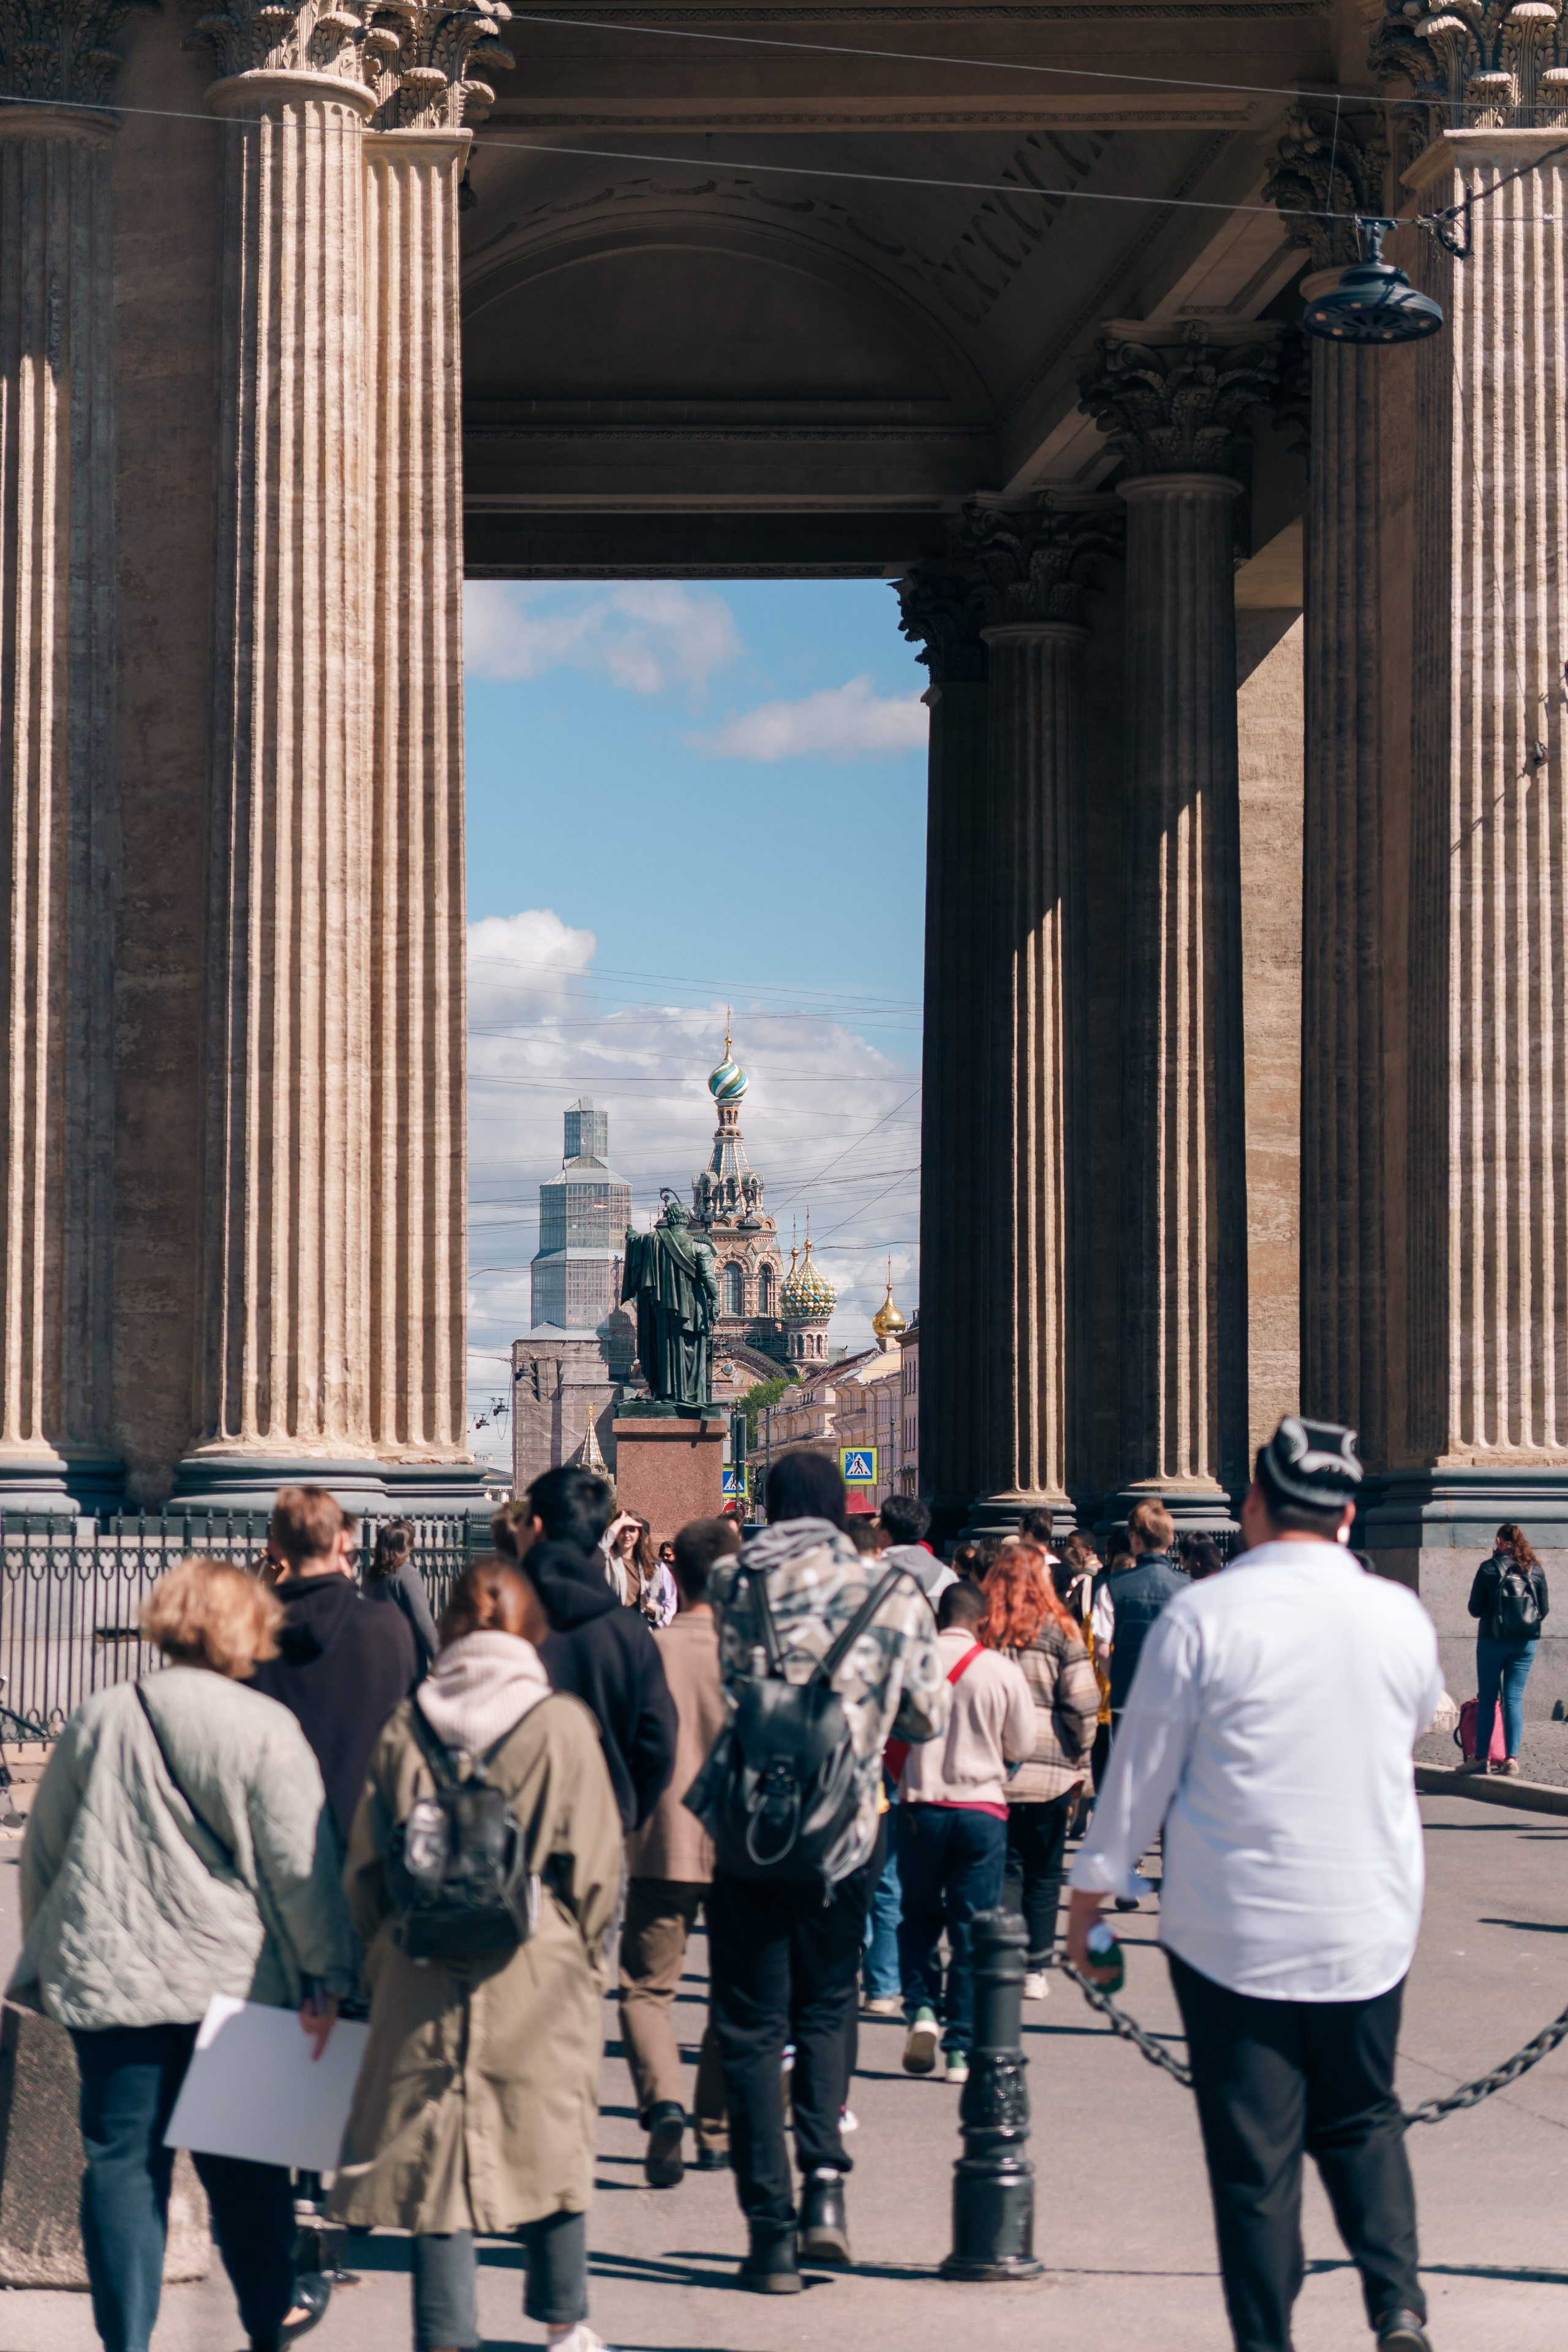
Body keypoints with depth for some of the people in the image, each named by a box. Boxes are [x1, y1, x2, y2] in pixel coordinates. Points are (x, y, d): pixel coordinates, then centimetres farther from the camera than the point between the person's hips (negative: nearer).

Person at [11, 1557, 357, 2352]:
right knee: (241, 2159, 13)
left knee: (121, 2162, 6)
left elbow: (42, 1850, 12)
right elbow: (300, 1863, -10)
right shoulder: (263, 1728, -8)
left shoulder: (97, 1720, 3)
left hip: (107, 1979, 2)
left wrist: (48, 1953, 24)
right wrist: (329, 1974, -4)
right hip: (231, 1980, -2)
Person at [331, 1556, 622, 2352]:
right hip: (538, 1979, -1)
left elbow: (368, 1866, 4)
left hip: (422, 1980, 1)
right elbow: (592, 1867, -4)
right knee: (549, 2149, 15)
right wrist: (583, 1953, 10)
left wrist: (378, 1958, 15)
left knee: (434, 2160, 5)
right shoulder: (562, 1724, -5)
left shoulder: (406, 1726, 1)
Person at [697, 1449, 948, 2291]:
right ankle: (824, 2180, 0)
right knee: (825, 2011, 20)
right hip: (845, 1835, 1)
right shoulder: (895, 1595, -2)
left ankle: (772, 2234, 4)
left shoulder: (734, 1583, -2)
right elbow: (928, 1718, 5)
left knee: (751, 2029, 7)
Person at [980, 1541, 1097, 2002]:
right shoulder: (1060, 1631, -4)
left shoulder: (980, 1630, 0)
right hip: (1049, 1772, -1)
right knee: (1044, 1874, 12)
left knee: (1004, 1871, 8)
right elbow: (1082, 1705, -5)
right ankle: (1035, 1970, 14)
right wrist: (1079, 1763, 6)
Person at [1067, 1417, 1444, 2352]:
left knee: (1253, 2152, 4)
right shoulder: (1401, 1616, -2)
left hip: (1233, 1931, -3)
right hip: (1371, 1925, 3)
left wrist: (1091, 1894, 6)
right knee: (1362, 2122, 18)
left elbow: (1141, 1773, -5)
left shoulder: (1203, 1617, -12)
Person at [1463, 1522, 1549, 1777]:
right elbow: (1544, 1610, 5)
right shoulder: (1536, 1571, 0)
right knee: (1515, 1698, 4)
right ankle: (1512, 1758, -3)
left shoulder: (1488, 1568, -7)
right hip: (1525, 1642, 2)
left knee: (1487, 1698, 7)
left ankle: (1481, 1757, 8)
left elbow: (1475, 1609, -4)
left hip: (1493, 1639, -2)